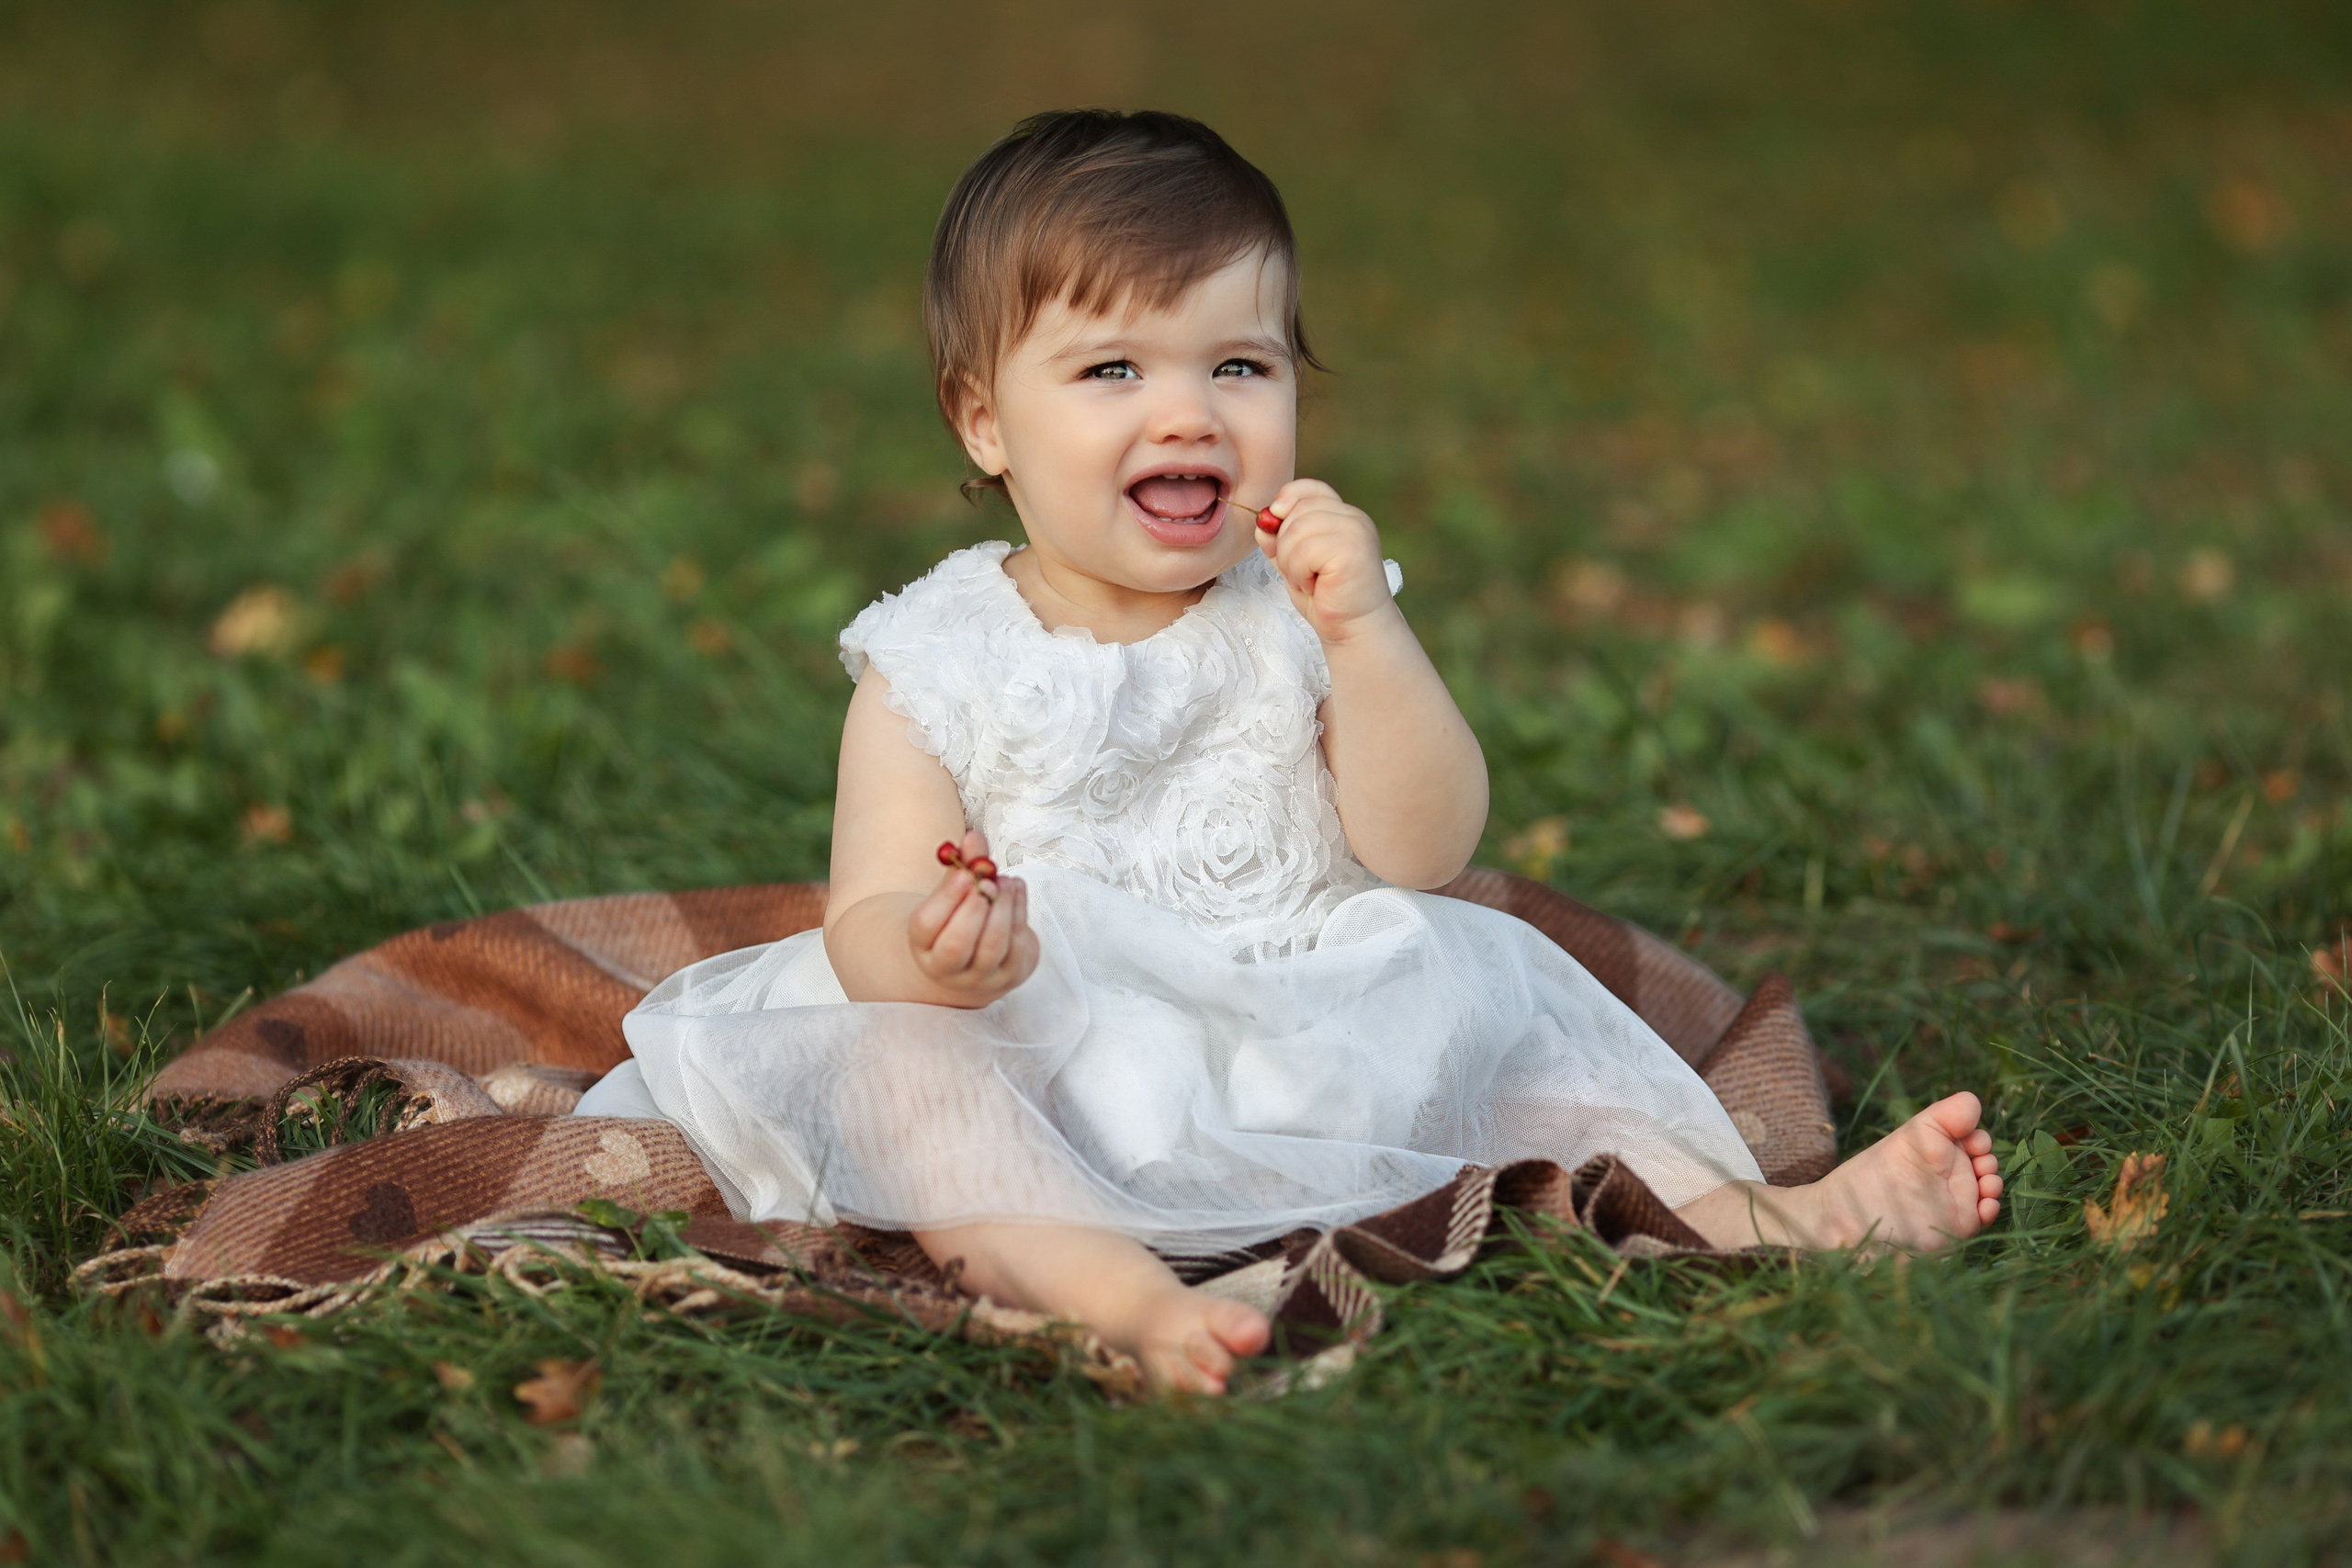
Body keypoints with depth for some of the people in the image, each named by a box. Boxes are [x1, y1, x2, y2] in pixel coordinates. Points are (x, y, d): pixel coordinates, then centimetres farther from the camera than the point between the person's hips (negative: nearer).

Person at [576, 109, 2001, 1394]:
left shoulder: (1301, 614, 4)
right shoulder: (937, 666, -3)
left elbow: (1424, 851, -7)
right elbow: (869, 922, -9)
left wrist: (1363, 631, -20)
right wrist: (932, 953, -34)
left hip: (1308, 1062, 3)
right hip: (1046, 1077, -3)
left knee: (1500, 999, -10)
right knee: (885, 1064, -30)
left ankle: (1740, 1208, -4)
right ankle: (1117, 1288, -52)